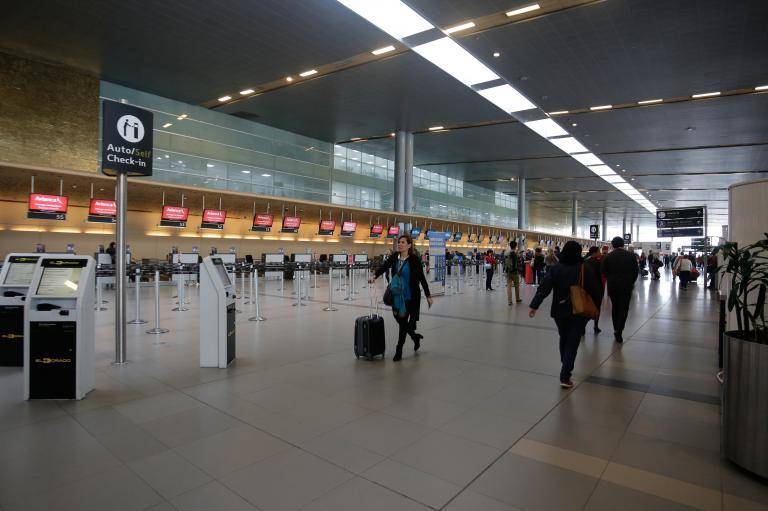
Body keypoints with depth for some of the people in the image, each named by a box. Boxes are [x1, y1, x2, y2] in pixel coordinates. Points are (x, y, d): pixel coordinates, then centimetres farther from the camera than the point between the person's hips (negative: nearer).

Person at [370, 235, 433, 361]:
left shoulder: (414, 259, -11)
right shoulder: (394, 257, 2)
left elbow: (422, 278, -8)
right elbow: (384, 267, -11)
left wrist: (428, 295, -6)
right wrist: (374, 276, -30)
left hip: (411, 295, -5)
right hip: (397, 295, 5)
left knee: (403, 321, -1)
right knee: (399, 319, 11)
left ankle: (399, 351, 12)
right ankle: (415, 337, 39)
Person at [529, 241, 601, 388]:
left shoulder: (555, 269, -6)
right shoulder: (586, 269, -8)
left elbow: (544, 289, -12)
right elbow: (593, 292, -4)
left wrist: (534, 306, -12)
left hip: (559, 311, 2)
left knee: (564, 339, 22)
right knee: (572, 342, 0)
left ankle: (566, 368, 39)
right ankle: (565, 376, -7)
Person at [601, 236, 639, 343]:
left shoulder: (608, 256, -6)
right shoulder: (631, 255, -4)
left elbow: (604, 272, -5)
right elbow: (636, 271, 0)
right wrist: (631, 282, 14)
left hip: (612, 286, 1)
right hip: (627, 285, -1)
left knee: (615, 307, 16)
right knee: (624, 309, 3)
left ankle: (616, 330, 24)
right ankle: (618, 332, -7)